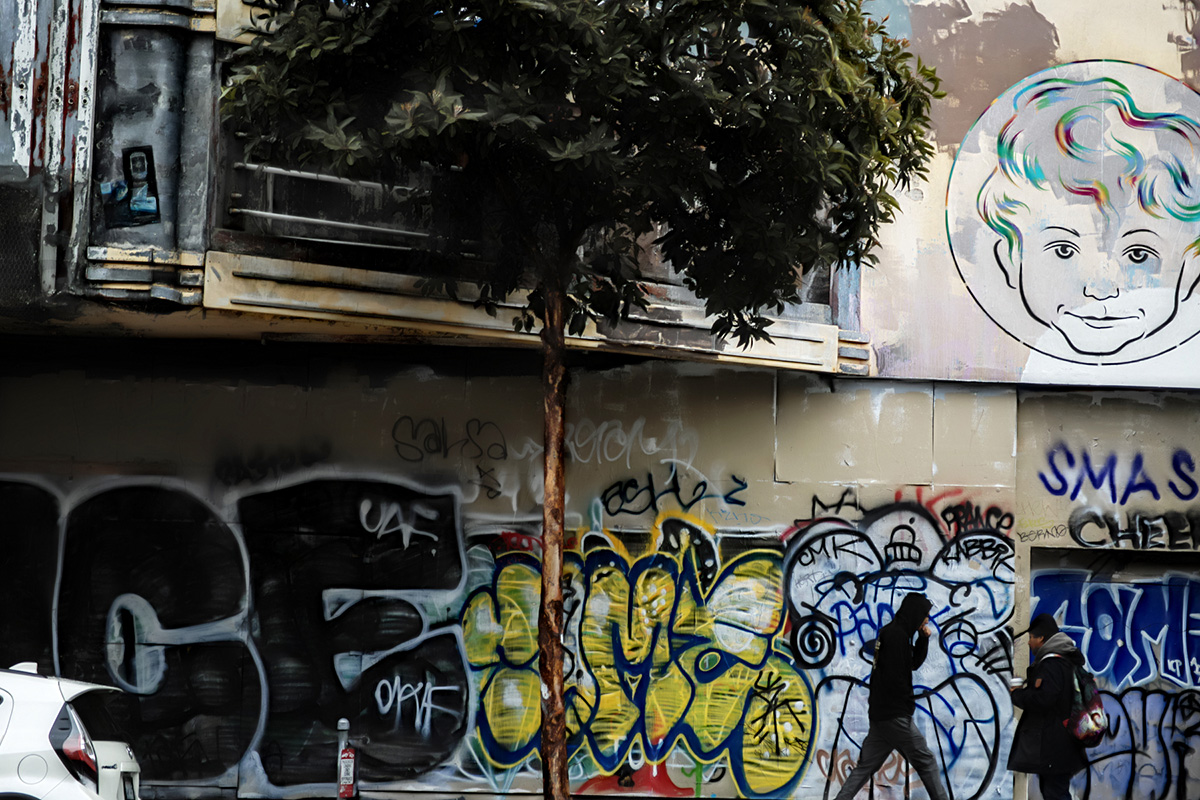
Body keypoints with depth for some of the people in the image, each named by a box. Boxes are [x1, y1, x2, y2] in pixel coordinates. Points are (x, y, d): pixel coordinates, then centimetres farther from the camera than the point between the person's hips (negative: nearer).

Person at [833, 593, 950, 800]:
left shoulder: (891, 632, 16)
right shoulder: (896, 634, -15)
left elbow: (914, 663, 24)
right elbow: (894, 677, -21)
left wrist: (923, 639, 9)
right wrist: (908, 704, -9)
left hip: (880, 713, 10)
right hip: (894, 713, -10)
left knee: (865, 766, 7)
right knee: (926, 761, 0)